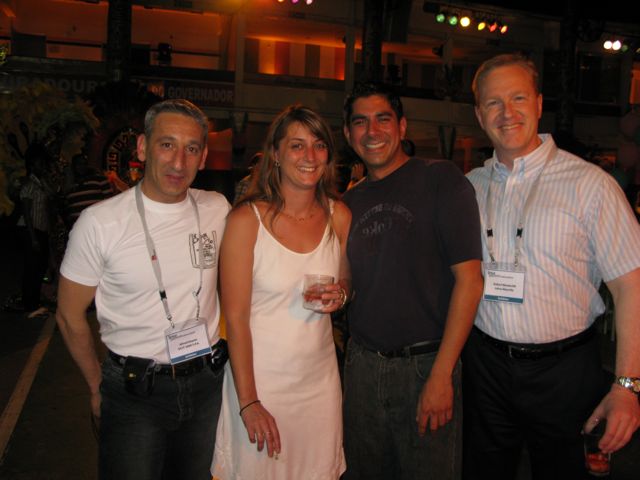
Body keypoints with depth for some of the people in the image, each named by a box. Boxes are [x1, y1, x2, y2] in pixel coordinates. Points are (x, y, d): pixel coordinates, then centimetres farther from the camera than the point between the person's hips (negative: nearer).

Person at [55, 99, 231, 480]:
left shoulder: (218, 209, -4)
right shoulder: (100, 222, -16)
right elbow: (70, 315, -4)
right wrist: (99, 387, 4)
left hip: (208, 381, 4)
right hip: (134, 391, -3)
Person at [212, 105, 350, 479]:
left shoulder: (339, 215, 0)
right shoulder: (247, 219, -13)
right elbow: (236, 317, -12)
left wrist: (341, 295, -9)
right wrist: (248, 402, -14)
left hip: (320, 376, 4)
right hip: (261, 378, -4)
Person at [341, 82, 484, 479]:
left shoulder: (440, 179, -8)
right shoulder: (351, 201, 10)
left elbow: (469, 279, -14)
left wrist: (441, 375, -16)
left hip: (426, 363, -5)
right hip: (362, 364, 5)